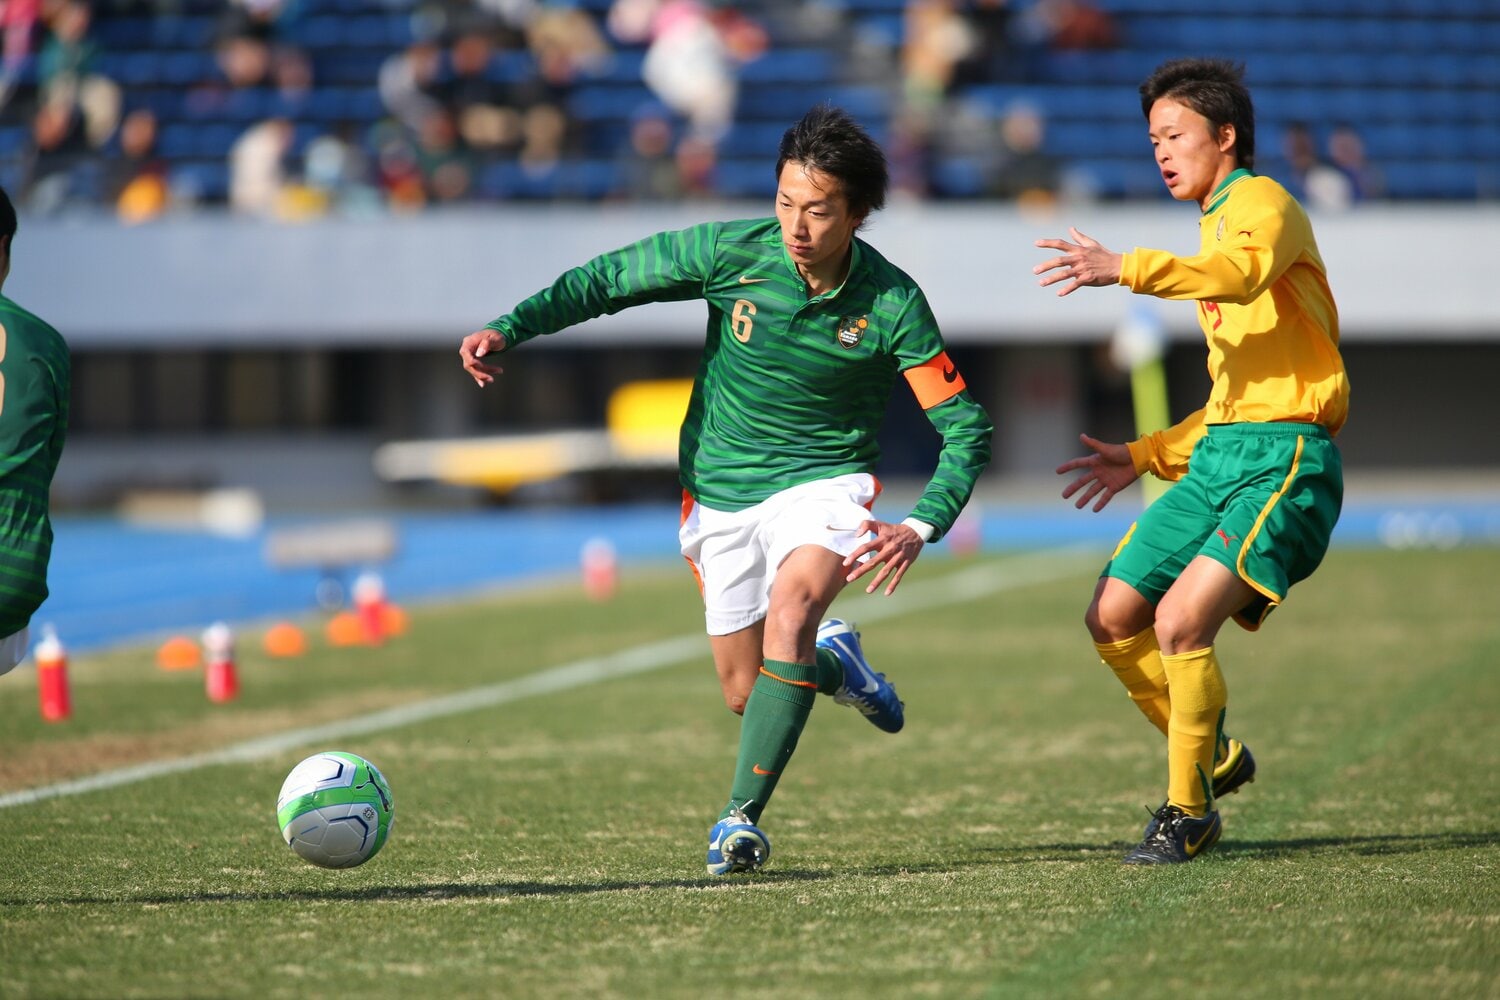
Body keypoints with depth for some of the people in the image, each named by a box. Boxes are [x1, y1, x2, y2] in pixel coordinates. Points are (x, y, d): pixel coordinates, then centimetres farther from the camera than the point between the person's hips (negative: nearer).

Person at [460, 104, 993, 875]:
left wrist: (919, 528, -30)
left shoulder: (891, 305, -18)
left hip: (822, 480, -2)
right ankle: (833, 663, 42)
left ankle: (742, 817, -26)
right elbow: (608, 279, -3)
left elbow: (965, 429, -15)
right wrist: (510, 328, -16)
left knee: (792, 607, -32)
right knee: (746, 696, 5)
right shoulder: (729, 252, -16)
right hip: (720, 488, 2)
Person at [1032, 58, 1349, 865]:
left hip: (1285, 460, -9)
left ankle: (1187, 812, -6)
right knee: (1112, 618, 4)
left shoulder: (1262, 203, -3)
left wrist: (1128, 270, -42)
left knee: (1180, 622, -21)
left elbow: (1242, 274, -29)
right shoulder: (1216, 229, 25)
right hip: (1216, 455, 9)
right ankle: (1213, 756, 23)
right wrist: (1143, 457, 23)